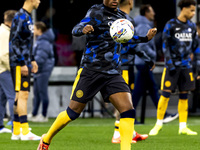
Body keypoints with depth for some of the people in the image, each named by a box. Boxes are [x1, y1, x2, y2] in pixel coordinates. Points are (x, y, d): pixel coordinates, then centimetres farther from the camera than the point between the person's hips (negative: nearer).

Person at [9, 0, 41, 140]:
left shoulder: (28, 17, 17)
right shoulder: (20, 17, -13)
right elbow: (14, 42, -18)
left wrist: (32, 60, 22)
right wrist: (22, 63, -20)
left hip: (25, 64, 10)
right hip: (19, 64, -10)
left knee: (21, 96, 10)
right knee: (23, 94, -11)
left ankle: (16, 132, 13)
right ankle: (25, 132, -12)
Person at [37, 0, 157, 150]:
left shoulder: (121, 16, 11)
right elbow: (76, 30, -19)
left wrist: (146, 38, 19)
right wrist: (83, 30, -42)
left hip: (113, 73, 5)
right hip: (91, 70, -5)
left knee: (128, 110, -15)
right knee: (73, 111, 4)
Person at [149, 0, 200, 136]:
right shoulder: (171, 25, -4)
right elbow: (165, 46, -5)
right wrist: (170, 64, -13)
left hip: (186, 66, 5)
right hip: (173, 66, -5)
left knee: (184, 95, 4)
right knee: (166, 94, -6)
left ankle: (183, 127, 7)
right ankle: (159, 124, 5)